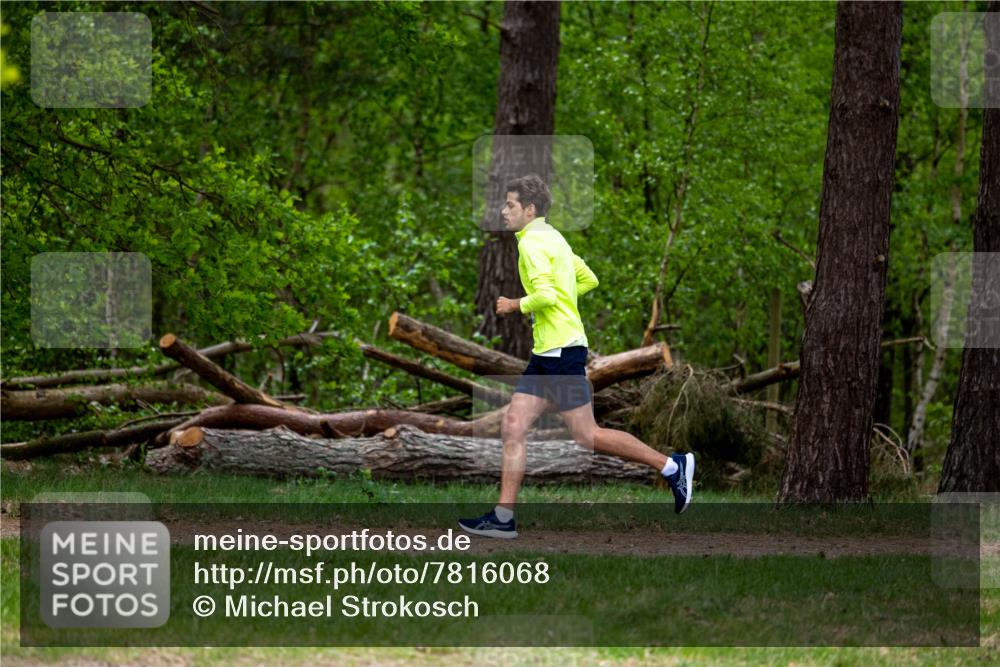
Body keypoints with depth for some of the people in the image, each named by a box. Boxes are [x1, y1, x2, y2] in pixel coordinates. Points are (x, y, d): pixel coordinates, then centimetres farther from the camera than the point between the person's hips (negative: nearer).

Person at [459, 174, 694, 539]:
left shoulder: (532, 242, -14)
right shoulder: (552, 238, 17)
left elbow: (545, 295, -25)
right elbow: (589, 279, 24)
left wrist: (515, 305, -8)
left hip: (562, 351, -10)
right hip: (545, 354, 10)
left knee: (587, 436, -6)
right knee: (513, 428, 4)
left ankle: (672, 465, 3)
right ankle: (504, 517, 3)